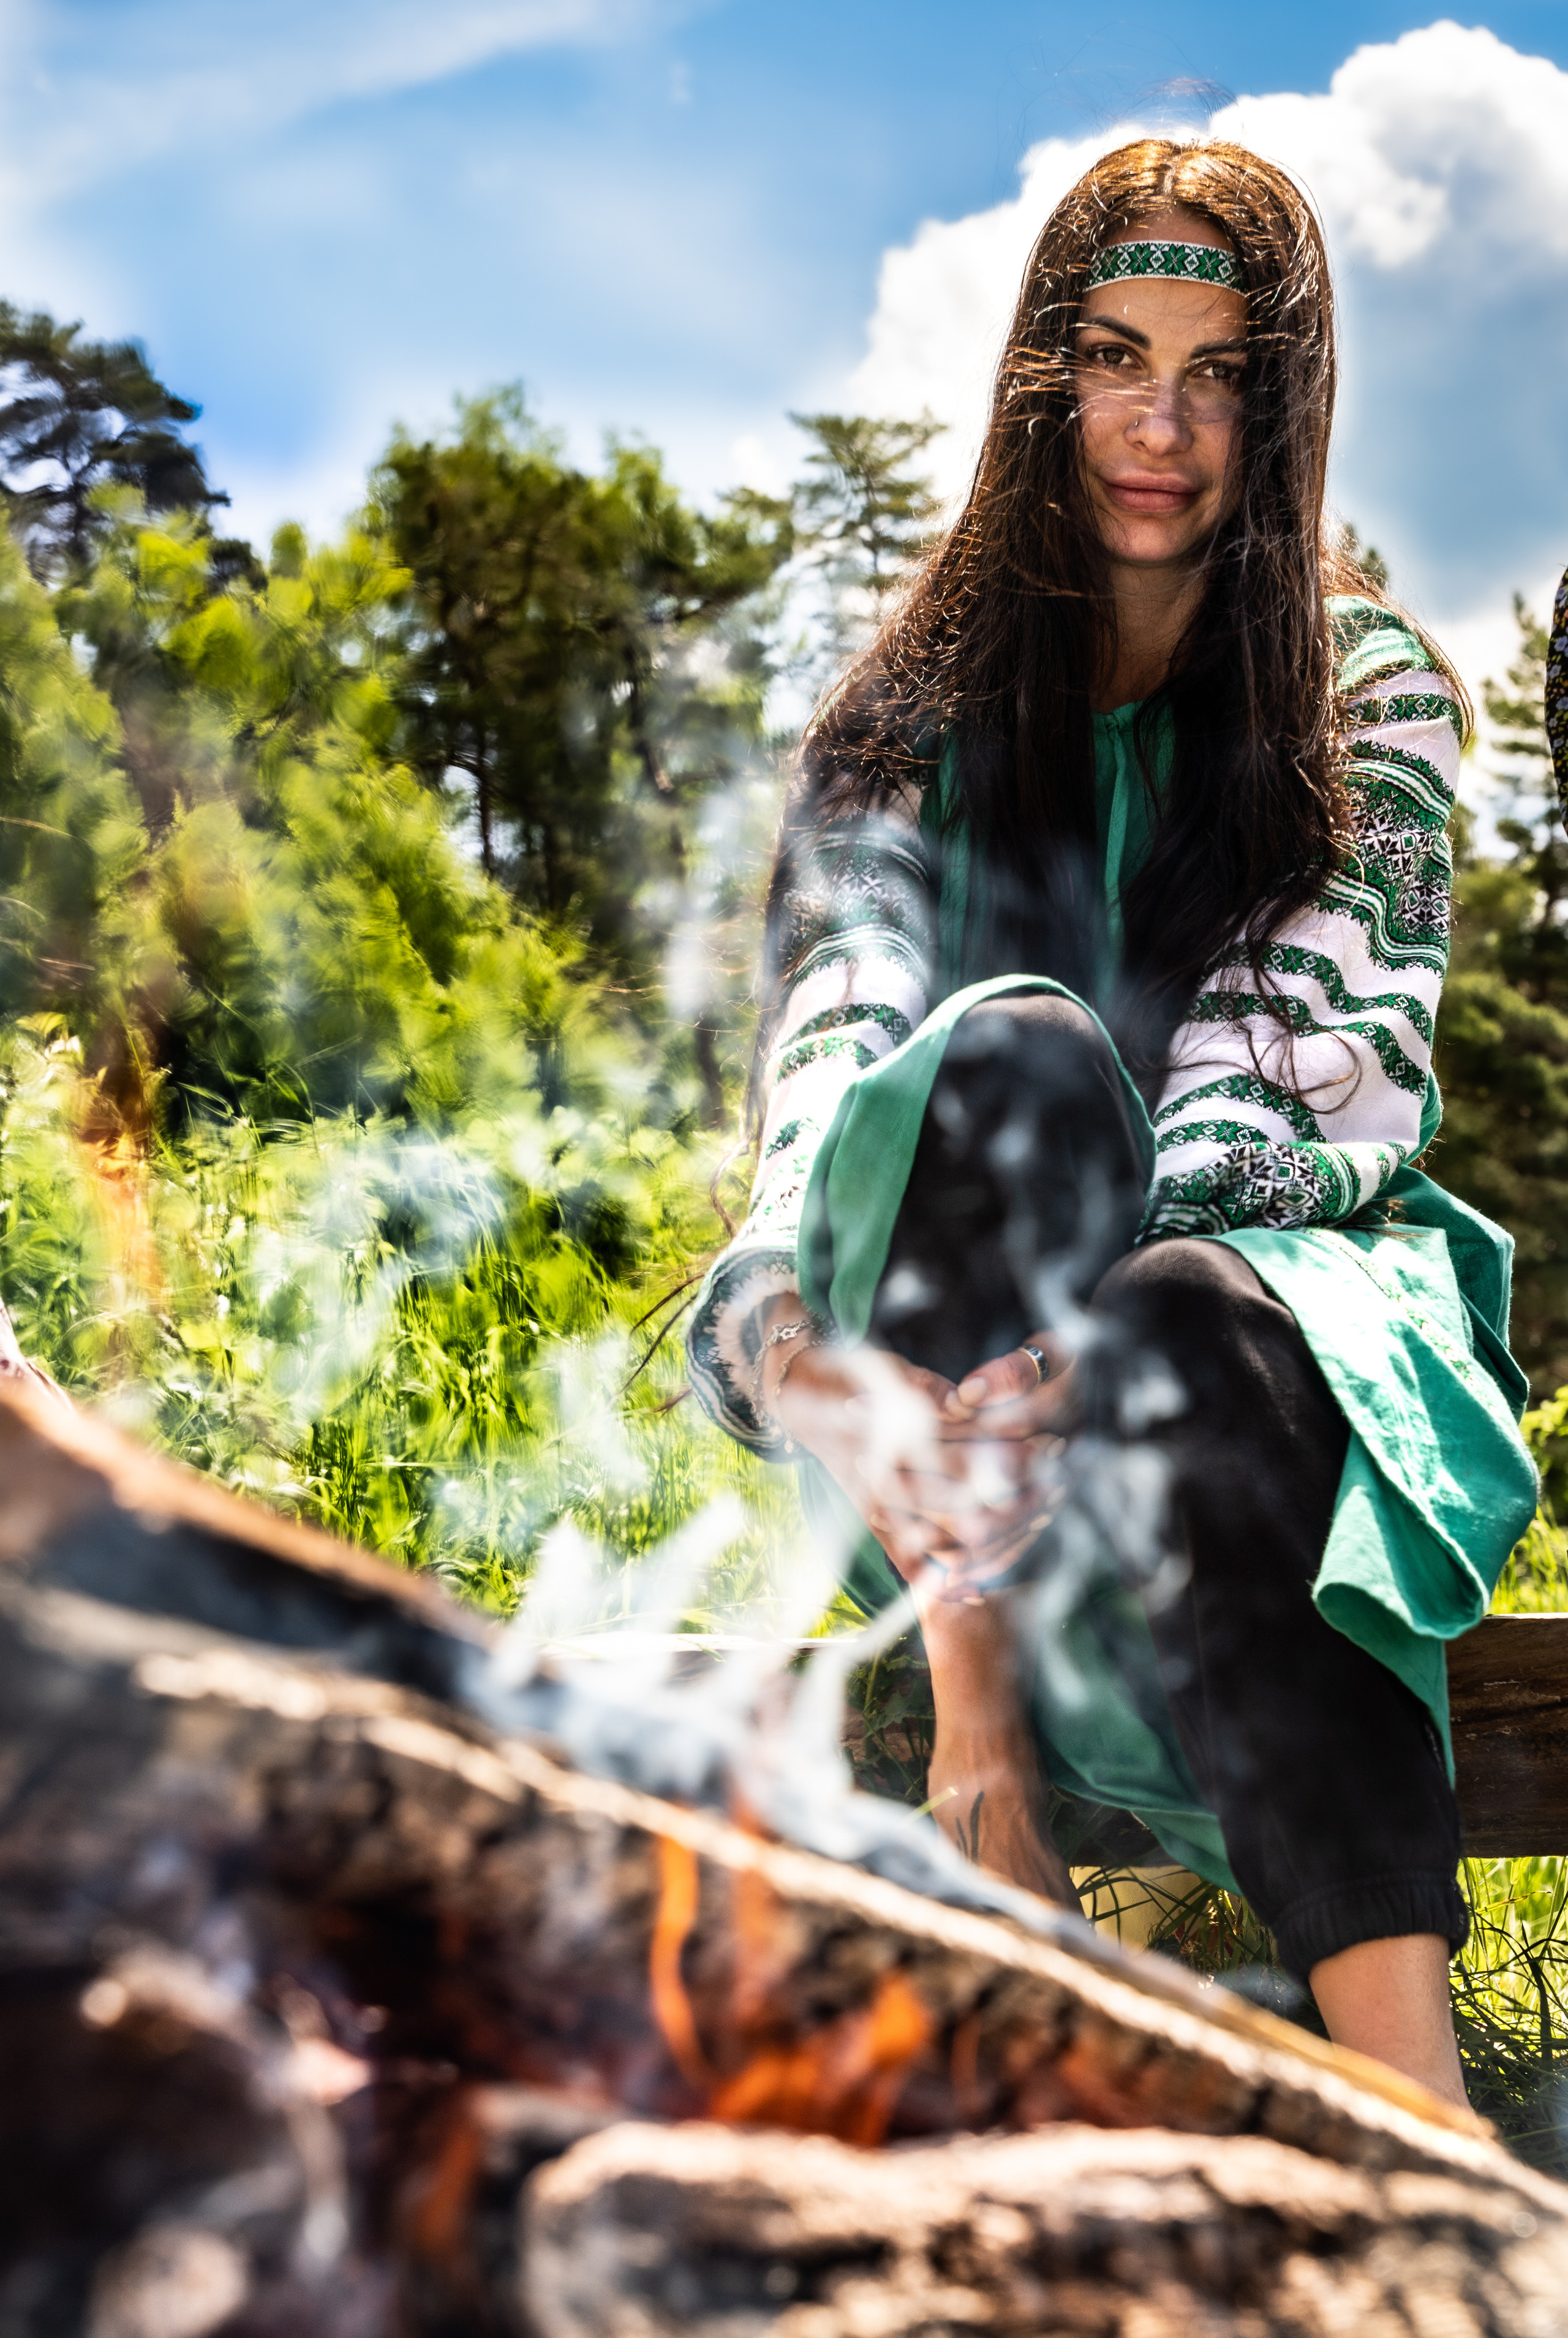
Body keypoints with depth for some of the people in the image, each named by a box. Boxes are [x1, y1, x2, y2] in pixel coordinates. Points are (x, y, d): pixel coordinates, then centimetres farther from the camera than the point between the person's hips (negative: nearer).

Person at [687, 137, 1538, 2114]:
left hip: (1282, 1301, 0)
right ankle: (991, 1820, -41)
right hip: (943, 1365, 1)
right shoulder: (919, 709, 9)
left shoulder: (1374, 698, 7)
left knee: (1173, 1342, -38)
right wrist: (797, 1352, -33)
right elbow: (828, 1053, -9)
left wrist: (1092, 1344, -30)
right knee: (1010, 1046, -32)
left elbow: (1311, 1079, -10)